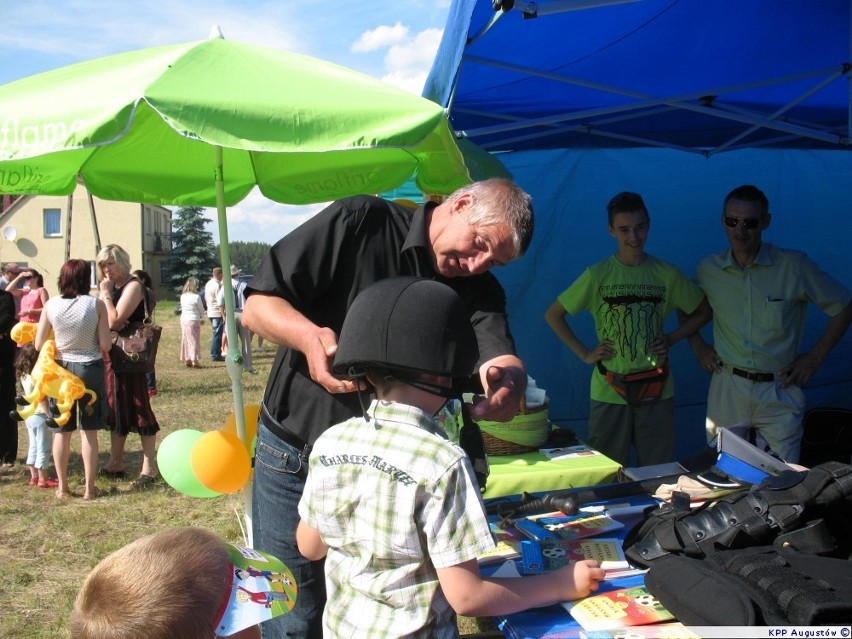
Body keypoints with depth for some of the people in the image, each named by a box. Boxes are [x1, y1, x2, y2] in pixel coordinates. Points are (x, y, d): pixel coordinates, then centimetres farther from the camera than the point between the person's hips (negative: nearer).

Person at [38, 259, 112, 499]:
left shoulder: (51, 305, -6)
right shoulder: (96, 304, -13)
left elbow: (39, 344, -3)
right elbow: (105, 346, -12)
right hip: (90, 369, -2)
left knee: (62, 430, 13)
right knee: (88, 431, 6)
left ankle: (62, 487, 21)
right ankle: (89, 488, 11)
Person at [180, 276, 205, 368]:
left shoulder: (182, 297, 4)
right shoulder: (196, 297, -13)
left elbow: (182, 308, 10)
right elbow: (201, 310, -6)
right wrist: (202, 318, 15)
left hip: (183, 319, 6)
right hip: (194, 320, -6)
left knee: (186, 340, 12)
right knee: (194, 340, 0)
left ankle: (187, 360, 15)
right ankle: (194, 360, -3)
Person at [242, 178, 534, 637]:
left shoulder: (479, 291, 1)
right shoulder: (359, 223, -12)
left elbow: (503, 359, -18)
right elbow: (257, 305, -12)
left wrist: (507, 381, -42)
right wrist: (309, 335, -33)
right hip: (295, 457, -3)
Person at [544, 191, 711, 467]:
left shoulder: (667, 274, 1)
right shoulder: (597, 275, -4)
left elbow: (704, 311, 13)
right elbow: (553, 315, 2)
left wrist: (672, 339, 1)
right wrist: (585, 354, -4)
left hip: (656, 390, 1)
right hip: (609, 390, -1)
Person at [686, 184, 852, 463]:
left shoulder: (795, 266, -6)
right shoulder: (708, 270, 2)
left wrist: (815, 356, -1)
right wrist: (697, 345, 8)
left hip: (779, 391, -2)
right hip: (727, 388, 2)